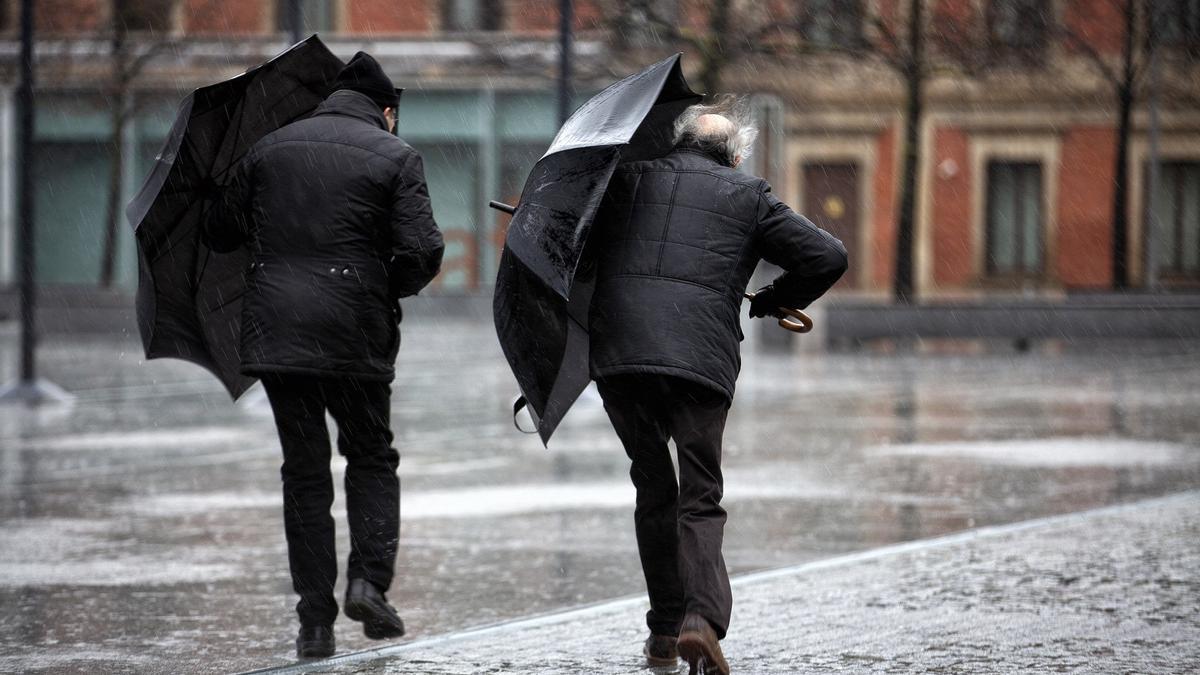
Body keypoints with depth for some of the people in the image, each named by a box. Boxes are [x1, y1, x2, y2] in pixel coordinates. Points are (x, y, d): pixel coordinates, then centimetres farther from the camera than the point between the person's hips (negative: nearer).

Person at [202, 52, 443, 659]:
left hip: (274, 331, 3)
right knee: (371, 458, 15)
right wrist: (390, 288, 11)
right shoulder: (394, 156, 1)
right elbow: (422, 251, -8)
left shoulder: (270, 148, 11)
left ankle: (315, 619, 6)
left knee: (304, 470, 9)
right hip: (354, 335, -3)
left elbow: (219, 232, 14)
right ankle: (369, 579, -3)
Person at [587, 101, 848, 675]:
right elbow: (828, 258, 11)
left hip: (618, 353, 2)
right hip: (701, 361, -2)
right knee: (699, 501, 4)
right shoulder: (749, 197, 16)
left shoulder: (633, 177, 19)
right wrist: (773, 302, 24)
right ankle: (702, 618, -20)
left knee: (653, 488, 17)